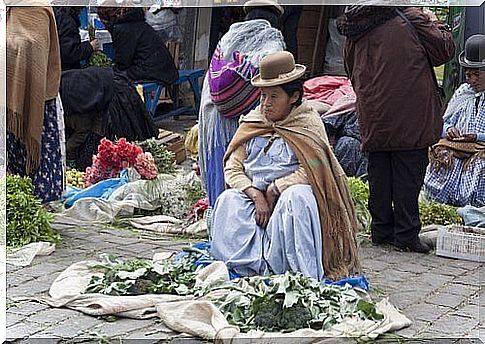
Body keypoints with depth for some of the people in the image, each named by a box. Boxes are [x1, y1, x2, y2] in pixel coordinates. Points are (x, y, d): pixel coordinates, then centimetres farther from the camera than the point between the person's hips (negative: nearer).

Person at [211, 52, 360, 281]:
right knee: (228, 200, -25)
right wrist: (256, 195, -15)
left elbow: (311, 170, -12)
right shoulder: (251, 123, 12)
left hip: (291, 194, -3)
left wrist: (274, 190, -16)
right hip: (254, 195, 3)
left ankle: (301, 276, -32)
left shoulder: (308, 123, 1)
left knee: (296, 197, -36)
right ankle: (258, 268, -32)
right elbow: (232, 168, 2)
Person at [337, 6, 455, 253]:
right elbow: (445, 49, -4)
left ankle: (381, 232, 18)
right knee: (408, 176, 0)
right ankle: (406, 235, 3)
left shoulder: (353, 34, 11)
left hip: (373, 120, 5)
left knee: (379, 177, 12)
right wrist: (436, 25, 13)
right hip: (410, 120, -5)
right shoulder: (408, 19, -9)